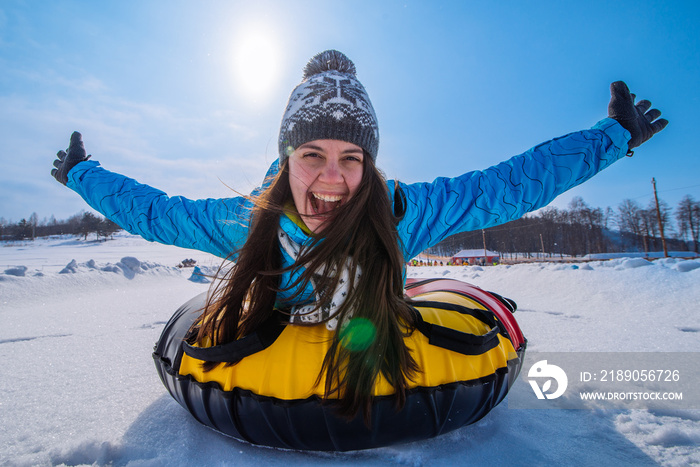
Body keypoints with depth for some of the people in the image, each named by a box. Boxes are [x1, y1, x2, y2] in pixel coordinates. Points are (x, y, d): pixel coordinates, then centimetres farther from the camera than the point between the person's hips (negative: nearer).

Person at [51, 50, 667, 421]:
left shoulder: (404, 211, -33)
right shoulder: (246, 222, -26)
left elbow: (513, 183, -25)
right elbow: (153, 209, -7)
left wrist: (615, 135, -18)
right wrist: (79, 174, 4)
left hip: (374, 357, -1)